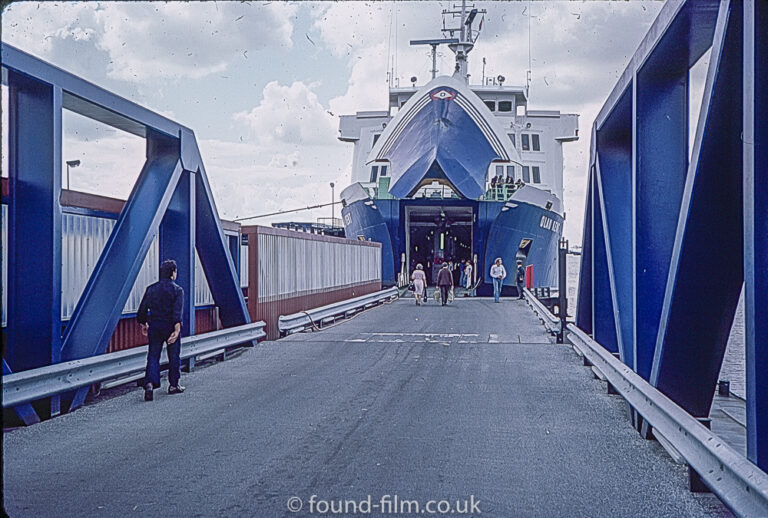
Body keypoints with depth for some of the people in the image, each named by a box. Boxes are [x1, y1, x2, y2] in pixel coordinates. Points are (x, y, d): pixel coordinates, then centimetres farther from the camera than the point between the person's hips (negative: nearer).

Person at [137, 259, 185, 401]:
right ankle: (174, 385, 22)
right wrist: (177, 330, -24)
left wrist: (143, 324, 20)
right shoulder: (177, 290, -8)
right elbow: (177, 312, -20)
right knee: (174, 357, 12)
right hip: (171, 326, -3)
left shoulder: (151, 289, 3)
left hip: (154, 326, 3)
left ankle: (150, 383, -17)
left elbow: (142, 309, 5)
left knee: (153, 356, 4)